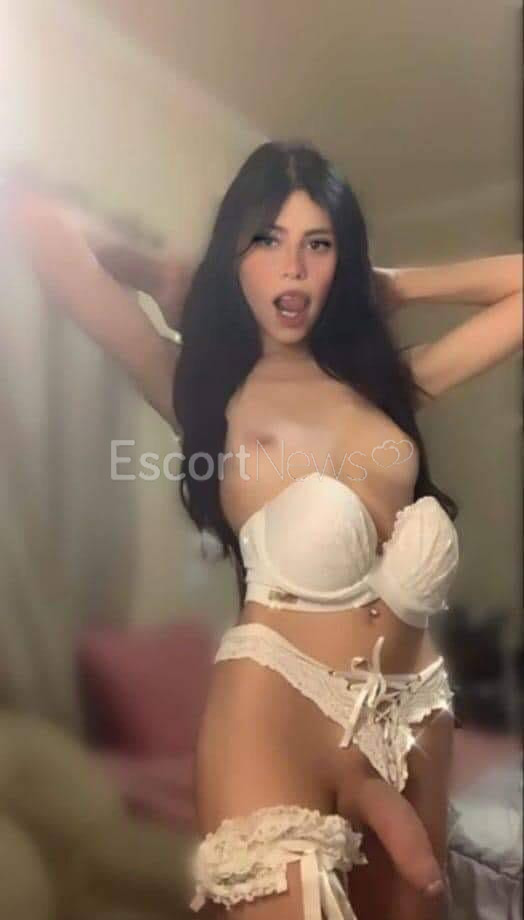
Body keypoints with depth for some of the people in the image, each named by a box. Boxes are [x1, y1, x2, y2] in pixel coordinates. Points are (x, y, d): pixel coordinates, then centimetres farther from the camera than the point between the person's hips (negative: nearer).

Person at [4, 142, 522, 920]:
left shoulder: (388, 379, 10)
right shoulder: (201, 389, 0)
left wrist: (389, 287, 11)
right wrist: (175, 284, 6)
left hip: (413, 711, 5)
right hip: (274, 711, -4)